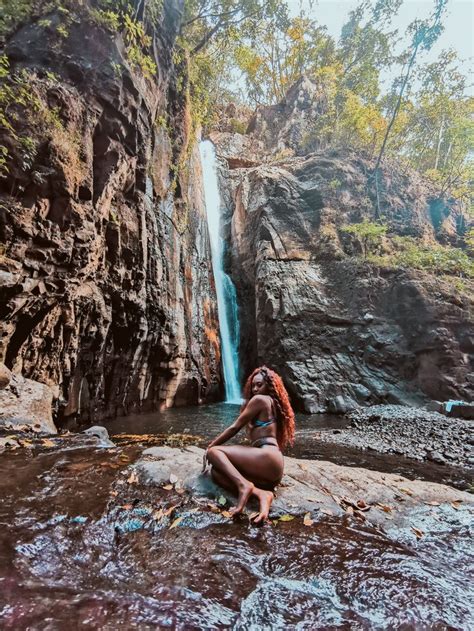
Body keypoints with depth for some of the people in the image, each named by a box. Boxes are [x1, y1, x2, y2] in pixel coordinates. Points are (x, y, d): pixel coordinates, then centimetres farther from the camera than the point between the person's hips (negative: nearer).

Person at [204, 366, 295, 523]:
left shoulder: (260, 399, 0)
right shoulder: (273, 403, 27)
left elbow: (234, 428, 1)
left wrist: (211, 446, 11)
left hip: (267, 459, -10)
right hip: (270, 469, 10)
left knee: (214, 452, -9)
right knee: (217, 471, 0)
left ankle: (243, 485, -28)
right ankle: (261, 494, -16)